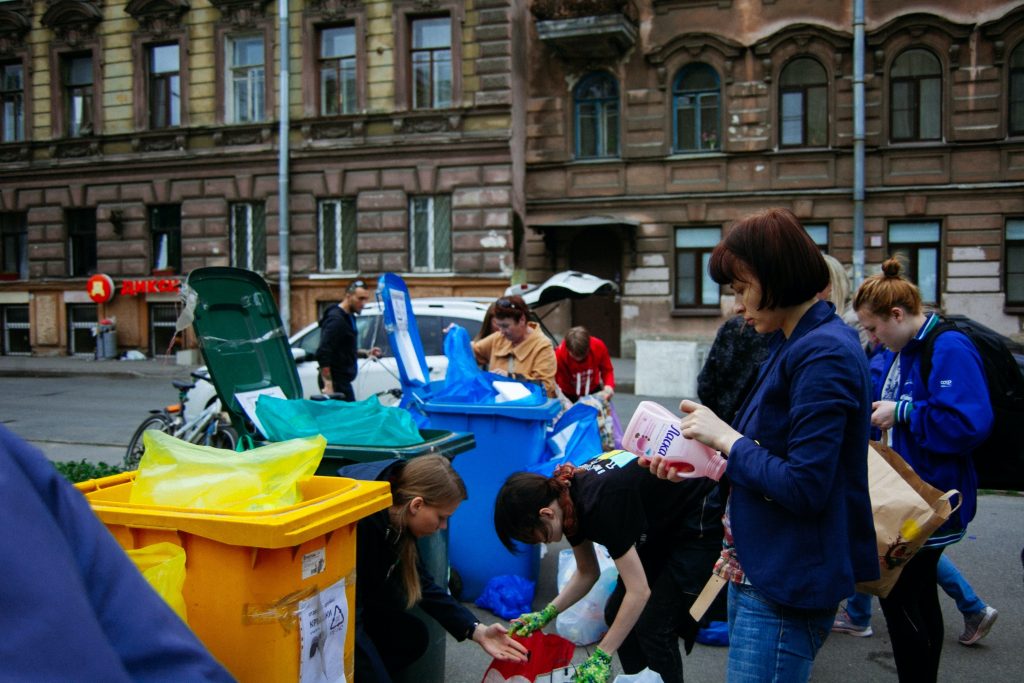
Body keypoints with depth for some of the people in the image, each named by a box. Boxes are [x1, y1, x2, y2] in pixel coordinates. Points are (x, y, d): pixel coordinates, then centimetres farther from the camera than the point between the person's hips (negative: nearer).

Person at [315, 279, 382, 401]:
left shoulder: (348, 317, 15)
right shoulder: (335, 319, -14)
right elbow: (323, 354, -21)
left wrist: (365, 353, 11)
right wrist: (328, 385, -26)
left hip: (343, 381, 10)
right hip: (335, 382, -10)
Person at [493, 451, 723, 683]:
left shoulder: (599, 504, -34)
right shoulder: (568, 497, -8)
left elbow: (639, 591, -30)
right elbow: (587, 573, 5)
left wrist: (600, 657, -25)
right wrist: (547, 614, -5)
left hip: (701, 524, -8)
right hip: (664, 527, 8)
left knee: (653, 627, -9)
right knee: (617, 613, 6)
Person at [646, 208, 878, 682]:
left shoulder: (824, 354, -20)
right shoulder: (795, 344, 10)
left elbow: (804, 488, -25)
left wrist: (725, 437, -15)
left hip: (786, 591, -10)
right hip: (759, 572, 10)